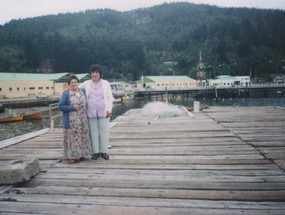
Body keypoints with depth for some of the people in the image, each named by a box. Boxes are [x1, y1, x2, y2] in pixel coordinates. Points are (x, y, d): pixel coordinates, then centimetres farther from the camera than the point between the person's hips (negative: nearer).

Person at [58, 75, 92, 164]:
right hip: (72, 121, -5)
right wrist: (72, 107, -17)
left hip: (82, 120, 5)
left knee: (82, 137, 9)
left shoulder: (83, 91, 10)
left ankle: (81, 154, 21)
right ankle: (71, 156, 4)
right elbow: (60, 106, -8)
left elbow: (86, 103, 23)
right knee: (72, 137, -4)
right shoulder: (66, 93, -5)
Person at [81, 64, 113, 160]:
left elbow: (110, 97, 3)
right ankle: (96, 152, 15)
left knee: (104, 132, 3)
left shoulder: (105, 83, 5)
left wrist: (109, 109, -6)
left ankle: (104, 151, 14)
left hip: (103, 112, -1)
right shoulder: (86, 84, 7)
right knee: (93, 132, 5)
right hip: (91, 113, 1)